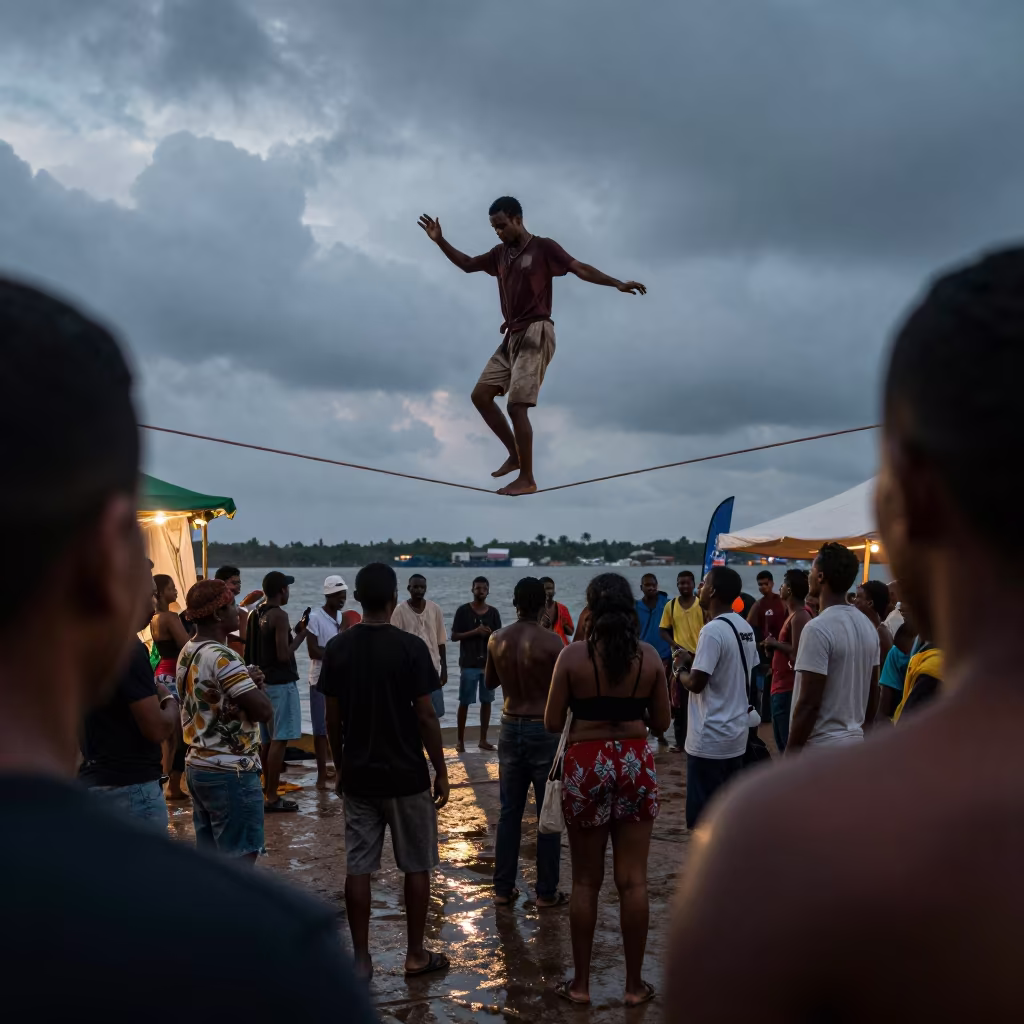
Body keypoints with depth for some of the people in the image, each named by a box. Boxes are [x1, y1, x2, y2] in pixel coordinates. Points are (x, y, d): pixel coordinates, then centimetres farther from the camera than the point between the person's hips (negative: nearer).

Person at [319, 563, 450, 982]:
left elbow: (332, 718, 3)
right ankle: (416, 954, 19)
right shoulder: (410, 647, -13)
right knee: (416, 866, 11)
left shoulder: (337, 648, -2)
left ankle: (361, 958, 14)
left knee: (358, 867, 9)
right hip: (405, 775, -3)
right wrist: (441, 771, -2)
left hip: (357, 775, 3)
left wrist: (340, 767, 16)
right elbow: (425, 716, -12)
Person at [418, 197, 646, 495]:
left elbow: (580, 268, -14)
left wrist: (617, 283, -27)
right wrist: (440, 241, 15)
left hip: (535, 334, -8)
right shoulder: (500, 254, 14)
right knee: (480, 395, 6)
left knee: (516, 405, -12)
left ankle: (527, 479, -5)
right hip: (512, 337, 8)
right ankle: (515, 454, 16)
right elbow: (467, 264, 27)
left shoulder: (543, 247, -6)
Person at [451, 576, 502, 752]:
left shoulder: (493, 612, 7)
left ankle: (483, 739, 14)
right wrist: (474, 632, -17)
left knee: (486, 701, 6)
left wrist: (490, 634, -13)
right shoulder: (463, 610, -3)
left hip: (489, 663, 3)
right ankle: (460, 739, 11)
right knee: (464, 702, 0)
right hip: (469, 664, -3)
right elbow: (454, 636, -5)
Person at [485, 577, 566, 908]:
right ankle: (546, 892, 11)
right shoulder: (551, 642, -15)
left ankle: (503, 888, 19)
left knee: (509, 812, 13)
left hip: (510, 727, 5)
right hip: (544, 730, -4)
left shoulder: (496, 639, -1)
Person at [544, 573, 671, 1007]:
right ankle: (634, 985, 17)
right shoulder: (649, 657, -3)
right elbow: (662, 722, 4)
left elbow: (552, 723, -6)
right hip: (636, 763, 2)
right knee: (633, 880, 9)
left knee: (585, 882, 10)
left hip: (587, 764, -2)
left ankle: (581, 983, 19)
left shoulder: (573, 656, -10)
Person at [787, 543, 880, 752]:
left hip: (819, 747, -8)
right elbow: (873, 693, 14)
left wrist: (792, 749, -14)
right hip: (854, 742, 8)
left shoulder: (818, 629, -18)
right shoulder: (868, 626, 8)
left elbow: (809, 702, -20)